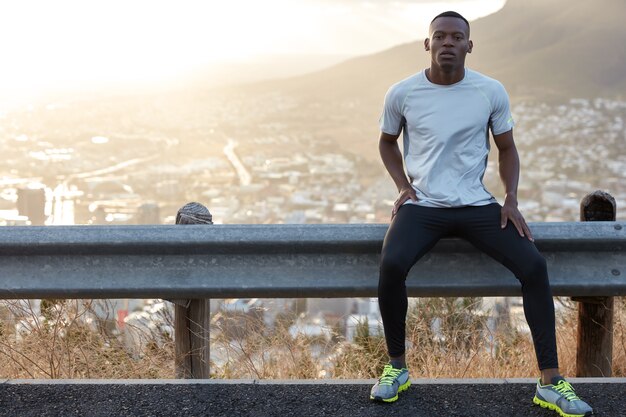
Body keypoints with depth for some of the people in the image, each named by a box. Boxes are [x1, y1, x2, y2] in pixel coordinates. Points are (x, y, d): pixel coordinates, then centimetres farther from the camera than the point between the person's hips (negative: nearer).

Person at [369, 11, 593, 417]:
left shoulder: (492, 91, -2)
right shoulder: (402, 93, -3)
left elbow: (507, 149, 10)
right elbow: (388, 142, 16)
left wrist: (511, 199, -4)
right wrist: (402, 185, 0)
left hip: (476, 204, 1)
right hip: (422, 205, -1)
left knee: (534, 265, -19)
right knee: (391, 264, -31)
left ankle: (551, 382, -8)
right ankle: (396, 366, -8)